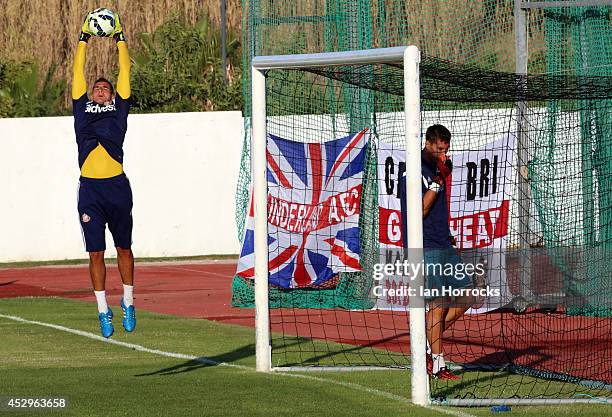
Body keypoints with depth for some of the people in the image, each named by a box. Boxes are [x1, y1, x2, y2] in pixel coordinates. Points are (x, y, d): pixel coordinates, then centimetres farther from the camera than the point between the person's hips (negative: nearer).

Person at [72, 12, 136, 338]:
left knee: (123, 248, 9)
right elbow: (78, 76, 18)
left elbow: (124, 73, 13)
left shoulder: (118, 108, 12)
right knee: (95, 253, 1)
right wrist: (83, 41, 20)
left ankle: (128, 303, 21)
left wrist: (120, 39, 18)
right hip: (90, 189, 1)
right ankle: (103, 311, 6)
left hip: (117, 186, -1)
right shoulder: (82, 109, 14)